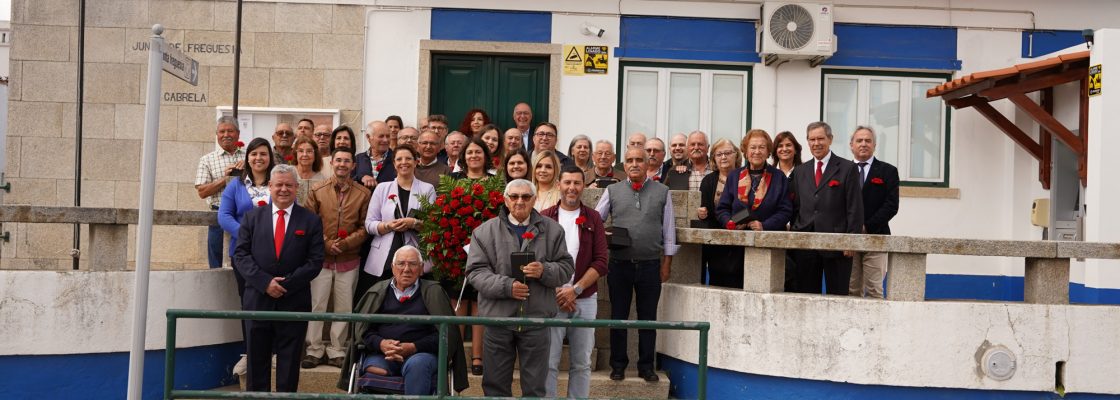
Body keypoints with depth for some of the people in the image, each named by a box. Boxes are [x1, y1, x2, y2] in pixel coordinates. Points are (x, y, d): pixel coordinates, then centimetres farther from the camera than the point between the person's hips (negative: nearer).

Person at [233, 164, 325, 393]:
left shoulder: (311, 221, 4)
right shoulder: (252, 217, 8)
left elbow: (315, 261, -2)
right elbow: (241, 255, 1)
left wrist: (286, 284, -12)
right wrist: (265, 282, -12)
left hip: (294, 302, -1)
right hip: (257, 299, 1)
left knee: (289, 363, 6)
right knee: (257, 359, 7)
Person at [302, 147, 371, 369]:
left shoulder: (363, 193, 2)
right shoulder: (317, 190, 3)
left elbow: (364, 227, 1)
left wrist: (345, 243, -12)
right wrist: (325, 243, -10)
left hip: (349, 260, 1)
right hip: (321, 257, 0)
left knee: (344, 307, 6)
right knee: (316, 304, 0)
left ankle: (336, 351, 16)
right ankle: (314, 350, 11)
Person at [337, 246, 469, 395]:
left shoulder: (432, 292, 13)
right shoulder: (379, 291, 19)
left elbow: (446, 332, 3)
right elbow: (361, 327, 12)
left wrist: (414, 347, -12)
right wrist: (380, 343, -9)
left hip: (421, 353, -1)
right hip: (382, 354, 1)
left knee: (416, 364, -36)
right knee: (374, 370, -33)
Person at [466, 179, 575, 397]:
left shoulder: (551, 230, 5)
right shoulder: (485, 231, 1)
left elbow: (566, 267, 5)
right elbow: (475, 271, -4)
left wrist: (544, 271, -16)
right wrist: (507, 287, -17)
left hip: (536, 318, 1)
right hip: (498, 317, 0)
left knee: (535, 386, 11)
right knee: (495, 383, 11)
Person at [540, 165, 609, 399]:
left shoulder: (593, 219, 5)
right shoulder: (545, 218, 2)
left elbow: (601, 263, -1)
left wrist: (575, 289, -11)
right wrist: (556, 292, -9)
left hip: (585, 300, 1)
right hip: (551, 299, -1)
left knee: (581, 364, 8)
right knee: (548, 362, 1)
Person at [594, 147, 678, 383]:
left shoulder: (662, 192, 5)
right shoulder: (613, 191, 5)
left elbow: (668, 230, 6)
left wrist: (666, 263, 4)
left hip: (650, 265, 0)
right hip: (619, 264, 0)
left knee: (648, 318, 8)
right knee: (618, 316, 8)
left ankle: (646, 367, 18)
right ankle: (618, 365, 19)